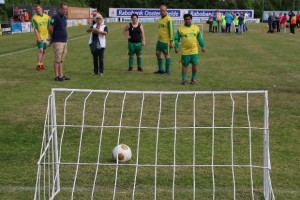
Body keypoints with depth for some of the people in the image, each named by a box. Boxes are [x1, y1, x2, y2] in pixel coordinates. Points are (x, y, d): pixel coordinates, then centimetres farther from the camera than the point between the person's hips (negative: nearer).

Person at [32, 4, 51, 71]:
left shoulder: (47, 16, 4)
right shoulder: (34, 18, -8)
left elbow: (49, 27, 8)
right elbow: (35, 29, -11)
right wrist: (38, 37, -18)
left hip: (46, 37, 5)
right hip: (40, 37, -5)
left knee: (44, 51, 10)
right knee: (40, 50, -13)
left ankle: (41, 64, 20)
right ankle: (38, 65, -10)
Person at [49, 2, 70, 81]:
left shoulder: (64, 17, 13)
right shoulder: (56, 17, -13)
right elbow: (50, 28, -13)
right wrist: (53, 36, 1)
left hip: (64, 41, 8)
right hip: (58, 41, -8)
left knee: (62, 60, 11)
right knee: (57, 60, -4)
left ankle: (61, 75, 17)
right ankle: (56, 76, 0)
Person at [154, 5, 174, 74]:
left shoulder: (168, 19, -11)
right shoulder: (160, 19, 14)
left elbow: (171, 30, -14)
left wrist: (171, 41, -17)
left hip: (166, 41, -8)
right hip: (159, 40, 8)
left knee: (166, 54, 0)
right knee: (158, 53, 7)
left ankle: (167, 71, 9)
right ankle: (161, 69, 17)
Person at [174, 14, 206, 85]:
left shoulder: (196, 28, 6)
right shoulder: (180, 29, -1)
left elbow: (199, 38, 12)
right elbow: (177, 39, 0)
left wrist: (203, 46, 7)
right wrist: (176, 47, -10)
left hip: (194, 51, 2)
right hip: (185, 52, -2)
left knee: (194, 65, 4)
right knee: (184, 65, 3)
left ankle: (193, 79, 19)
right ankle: (184, 79, 12)